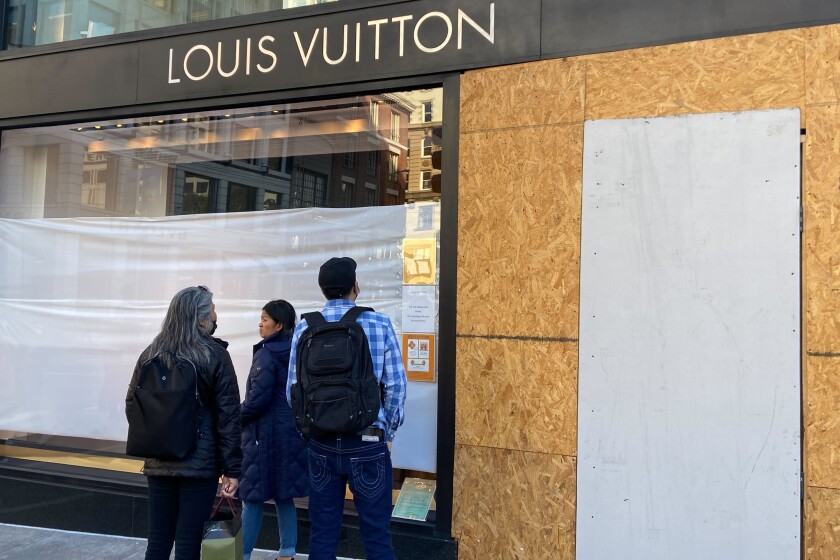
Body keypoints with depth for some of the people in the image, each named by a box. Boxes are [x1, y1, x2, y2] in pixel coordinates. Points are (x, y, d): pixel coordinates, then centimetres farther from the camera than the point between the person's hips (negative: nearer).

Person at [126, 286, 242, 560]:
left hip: (158, 462, 4)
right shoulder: (214, 355, -9)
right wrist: (232, 468, -6)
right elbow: (228, 416, -10)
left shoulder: (151, 353, 4)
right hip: (200, 463, -4)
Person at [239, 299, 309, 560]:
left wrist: (237, 419, -5)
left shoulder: (267, 354, -15)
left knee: (253, 496, 2)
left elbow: (258, 398, -19)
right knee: (283, 495, 14)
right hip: (290, 431, 7)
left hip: (265, 433, -7)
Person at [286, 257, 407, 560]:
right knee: (376, 533, 7)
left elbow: (293, 390, 0)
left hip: (322, 444, 2)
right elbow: (396, 386, -6)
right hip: (368, 443, -2)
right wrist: (387, 434, 7)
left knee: (322, 533, 13)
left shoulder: (305, 328, -1)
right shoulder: (380, 324, -6)